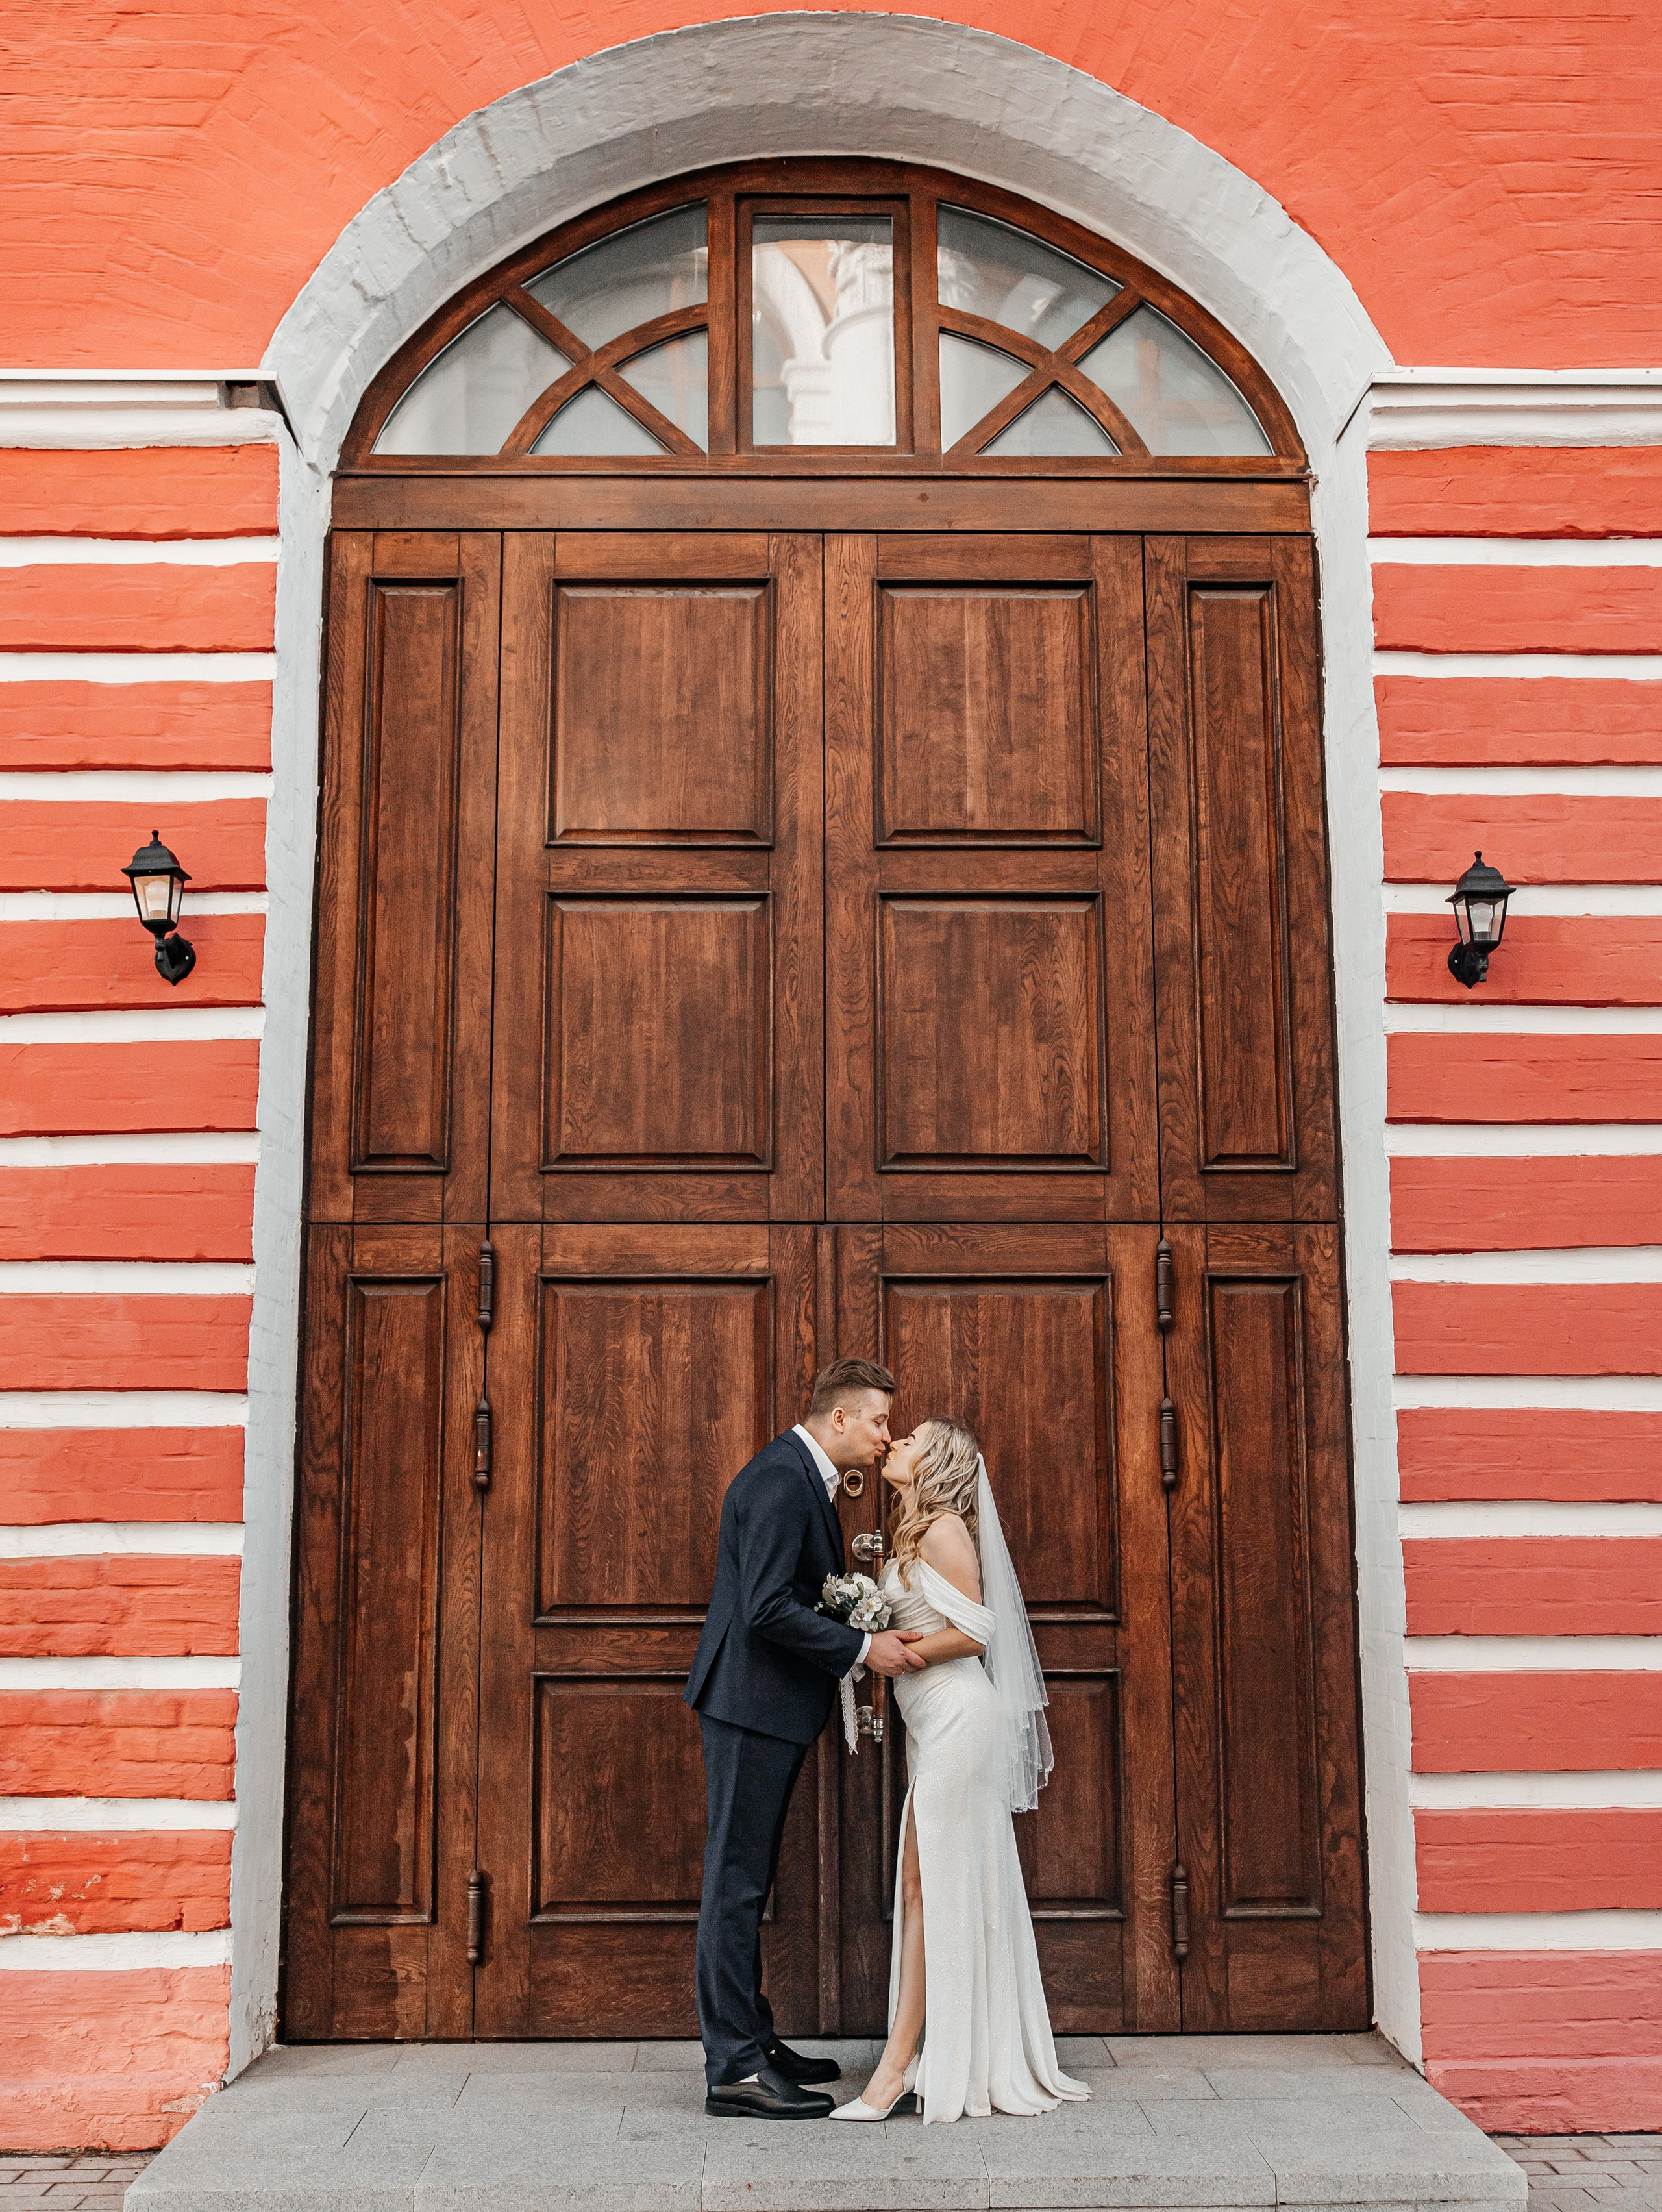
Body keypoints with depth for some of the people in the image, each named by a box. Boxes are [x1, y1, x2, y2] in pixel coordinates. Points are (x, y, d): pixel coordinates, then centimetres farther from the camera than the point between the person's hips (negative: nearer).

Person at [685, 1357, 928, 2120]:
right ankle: (735, 2069, 2)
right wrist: (863, 1649, -19)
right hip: (752, 1701, -11)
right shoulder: (781, 1480, -19)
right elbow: (766, 1608, -25)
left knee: (747, 1878, 16)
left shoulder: (802, 1477, 15)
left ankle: (751, 2040, 26)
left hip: (768, 1706, 11)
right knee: (738, 1878, -4)